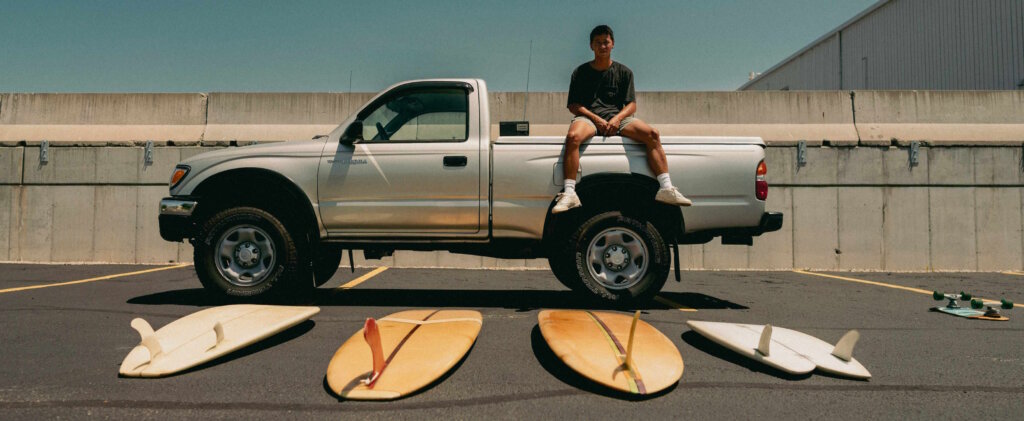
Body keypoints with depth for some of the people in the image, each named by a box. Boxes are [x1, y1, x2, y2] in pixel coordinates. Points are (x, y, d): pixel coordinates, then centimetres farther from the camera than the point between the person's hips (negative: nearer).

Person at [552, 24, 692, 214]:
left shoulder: (624, 72, 16)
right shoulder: (581, 72, 12)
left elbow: (631, 104, 9)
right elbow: (573, 105, 4)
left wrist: (618, 118, -13)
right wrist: (596, 119, -13)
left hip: (618, 117, 2)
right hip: (588, 116, -2)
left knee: (652, 134, -24)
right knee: (573, 136, -37)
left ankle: (666, 188, -28)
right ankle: (569, 193, -41)